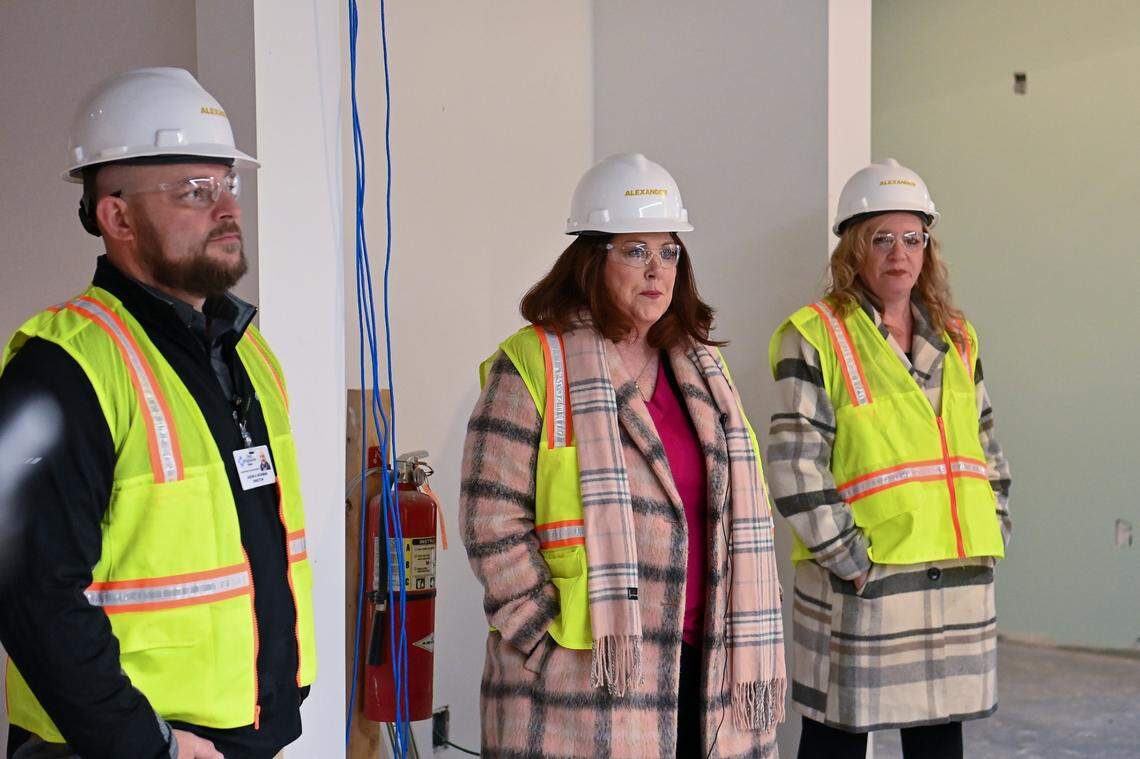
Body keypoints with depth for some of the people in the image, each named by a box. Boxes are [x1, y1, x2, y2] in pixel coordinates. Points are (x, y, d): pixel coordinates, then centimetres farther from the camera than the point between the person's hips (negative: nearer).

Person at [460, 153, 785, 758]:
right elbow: (492, 522, -9)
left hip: (702, 665, 6)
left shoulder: (701, 368, 15)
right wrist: (548, 635, -12)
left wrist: (746, 642, 11)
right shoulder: (533, 366, -5)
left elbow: (742, 514, 18)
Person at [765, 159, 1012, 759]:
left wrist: (992, 536, 9)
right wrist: (849, 558, -15)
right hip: (861, 581, -5)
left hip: (960, 577, 6)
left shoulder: (956, 339, 13)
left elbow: (986, 448, 20)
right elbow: (795, 467, -13)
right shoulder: (814, 337, -6)